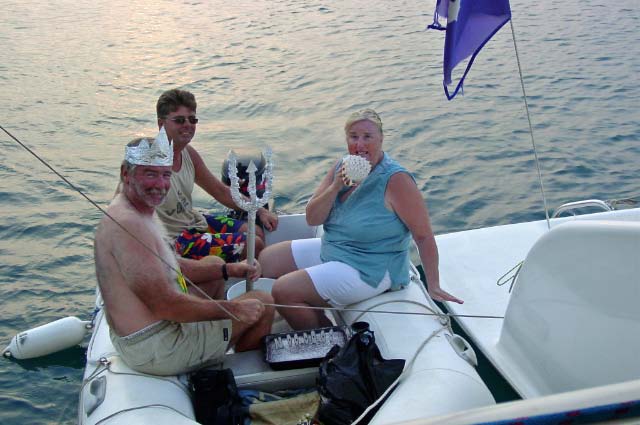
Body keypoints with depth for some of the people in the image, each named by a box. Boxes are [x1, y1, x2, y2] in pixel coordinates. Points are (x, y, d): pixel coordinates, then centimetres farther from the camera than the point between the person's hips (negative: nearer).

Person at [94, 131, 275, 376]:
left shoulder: (142, 211, 8)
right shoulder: (129, 224, -26)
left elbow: (172, 267, 16)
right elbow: (165, 306, -28)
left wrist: (229, 270, 6)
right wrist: (233, 309, -18)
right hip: (156, 350, -11)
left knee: (214, 263, 26)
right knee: (263, 305, 0)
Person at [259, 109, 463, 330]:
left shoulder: (396, 179, -21)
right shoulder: (341, 168, 0)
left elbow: (423, 235, -19)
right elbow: (312, 219, -3)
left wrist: (433, 286, -17)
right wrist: (335, 187, -19)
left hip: (369, 269, -8)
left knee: (284, 291, -16)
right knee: (267, 260, 10)